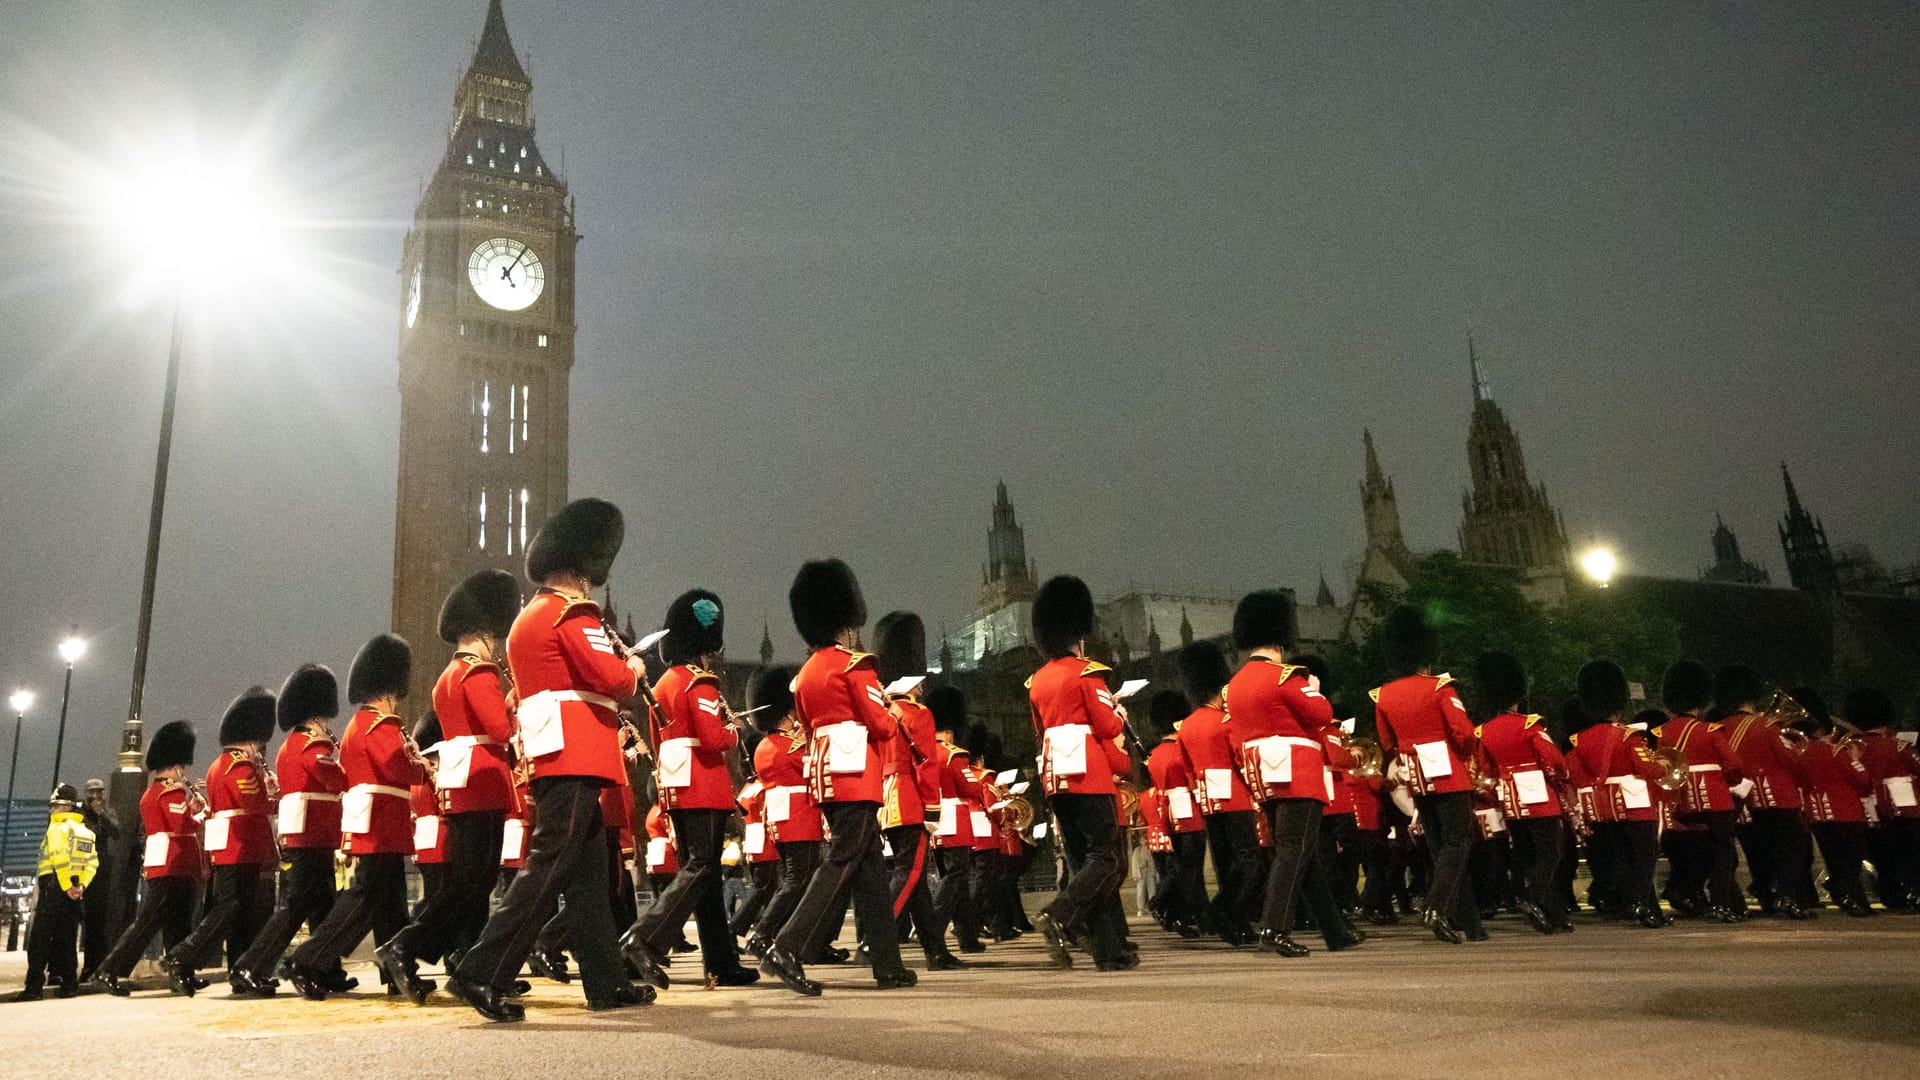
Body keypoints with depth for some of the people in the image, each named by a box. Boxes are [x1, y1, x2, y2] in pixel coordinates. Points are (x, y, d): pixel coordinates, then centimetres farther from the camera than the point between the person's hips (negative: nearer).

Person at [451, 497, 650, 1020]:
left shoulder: (529, 617, 21)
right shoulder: (572, 612, -9)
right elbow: (611, 676, -19)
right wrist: (635, 667, 1)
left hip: (557, 760, 10)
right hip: (575, 761, -10)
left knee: (588, 874, 10)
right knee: (548, 868, -10)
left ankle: (607, 983, 13)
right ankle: (483, 974, -11)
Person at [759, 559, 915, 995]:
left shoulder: (804, 675, 16)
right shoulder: (855, 665, -8)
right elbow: (881, 726, -11)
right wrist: (894, 713, 10)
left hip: (825, 778, 8)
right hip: (857, 777, -8)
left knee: (870, 869, 11)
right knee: (841, 864, -8)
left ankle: (888, 966, 14)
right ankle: (787, 949, -17)